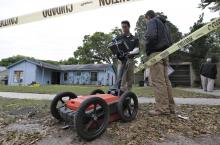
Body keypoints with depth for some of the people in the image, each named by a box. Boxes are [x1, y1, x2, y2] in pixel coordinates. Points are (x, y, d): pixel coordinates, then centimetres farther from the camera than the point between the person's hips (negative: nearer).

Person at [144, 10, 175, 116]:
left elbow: (151, 36, -16)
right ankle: (170, 107, 10)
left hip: (156, 53, -9)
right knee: (165, 80, 7)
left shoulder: (152, 21, 4)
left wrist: (147, 50, -4)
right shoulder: (164, 23, 30)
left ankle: (162, 108, -11)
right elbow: (169, 40, 26)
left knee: (157, 81, -12)